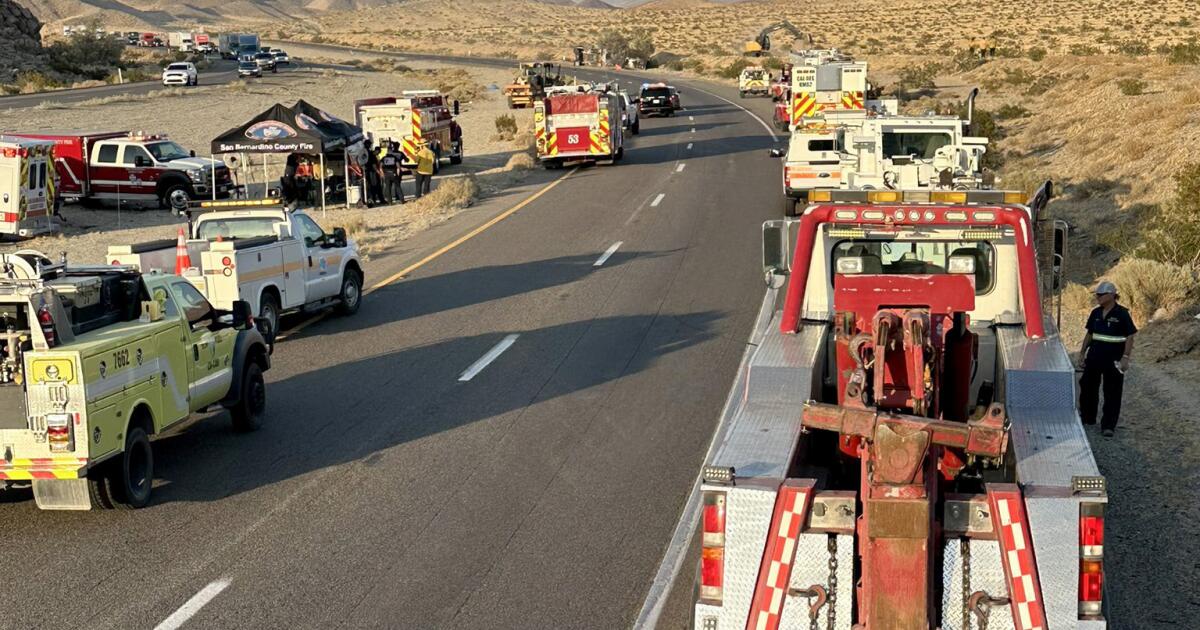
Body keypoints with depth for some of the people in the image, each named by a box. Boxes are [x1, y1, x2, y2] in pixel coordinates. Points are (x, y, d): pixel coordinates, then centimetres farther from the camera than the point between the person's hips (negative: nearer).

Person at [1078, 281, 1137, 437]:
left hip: (1113, 358, -6)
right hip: (1094, 356, 6)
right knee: (1088, 386, 13)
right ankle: (1087, 417, 31)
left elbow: (1130, 337, -11)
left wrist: (1125, 357, -17)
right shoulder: (1096, 313, 6)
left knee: (1112, 392, 0)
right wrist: (1083, 352, 13)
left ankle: (1108, 425, 5)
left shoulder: (1122, 313, -11)